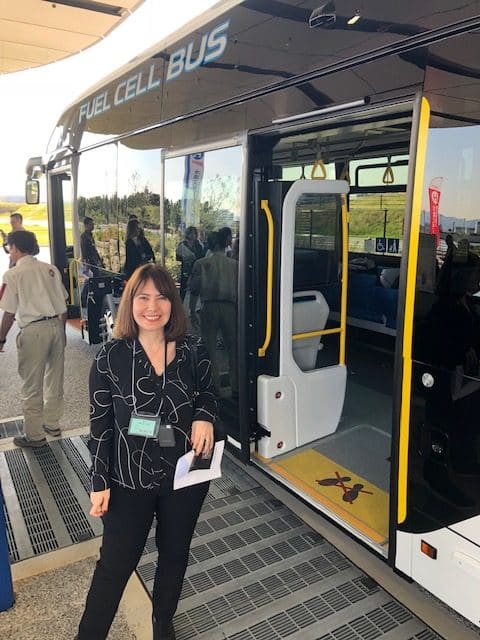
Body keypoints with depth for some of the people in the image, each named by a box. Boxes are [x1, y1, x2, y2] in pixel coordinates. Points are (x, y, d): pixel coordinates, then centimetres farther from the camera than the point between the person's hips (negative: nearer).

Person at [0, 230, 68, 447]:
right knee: (54, 379, 17)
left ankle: (34, 435, 16)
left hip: (33, 331, -6)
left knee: (32, 385, 6)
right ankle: (52, 424, 32)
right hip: (56, 325, 6)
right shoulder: (50, 269, 8)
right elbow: (63, 305, 10)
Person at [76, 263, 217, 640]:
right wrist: (100, 482, -6)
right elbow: (100, 424, -6)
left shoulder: (193, 351, -8)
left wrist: (205, 417, -16)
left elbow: (208, 395, 7)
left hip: (186, 475, 3)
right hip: (130, 479, -2)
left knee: (175, 555, 22)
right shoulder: (111, 358, -12)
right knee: (115, 564, 10)